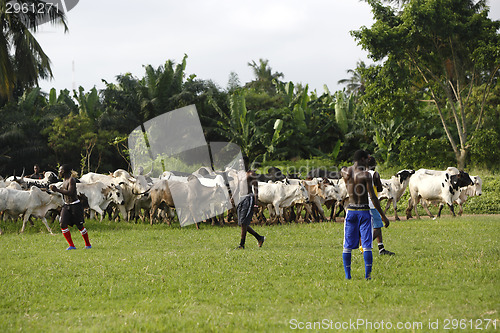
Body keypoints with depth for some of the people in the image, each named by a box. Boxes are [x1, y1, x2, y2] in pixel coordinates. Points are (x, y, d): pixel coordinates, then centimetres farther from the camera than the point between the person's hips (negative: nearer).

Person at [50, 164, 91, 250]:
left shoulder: (71, 180, -17)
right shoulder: (65, 180, 11)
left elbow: (70, 193, -29)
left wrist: (57, 190, -30)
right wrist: (55, 189, 10)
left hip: (75, 205, -8)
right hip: (66, 205, 8)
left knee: (79, 226, -1)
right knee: (63, 224, -5)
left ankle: (88, 245, 16)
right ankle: (71, 245, -1)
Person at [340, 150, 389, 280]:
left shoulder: (344, 171, 0)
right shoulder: (365, 174, -12)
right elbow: (373, 197, -14)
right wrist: (383, 215, -9)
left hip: (350, 211, 4)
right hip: (364, 211, -4)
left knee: (348, 246, 8)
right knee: (367, 245, -1)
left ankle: (347, 275, 8)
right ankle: (367, 275, -4)